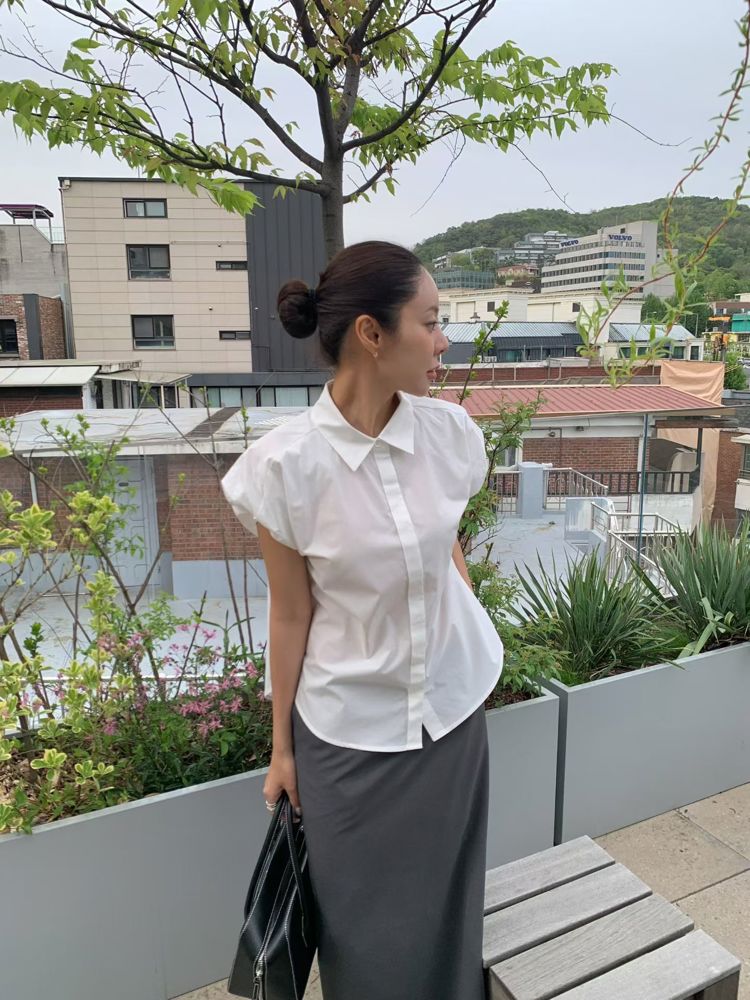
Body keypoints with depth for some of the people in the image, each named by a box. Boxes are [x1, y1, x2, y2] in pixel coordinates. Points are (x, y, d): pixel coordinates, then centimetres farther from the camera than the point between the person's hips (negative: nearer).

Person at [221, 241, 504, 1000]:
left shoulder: (449, 433, -9)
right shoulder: (287, 463, -20)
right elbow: (291, 613, -10)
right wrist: (282, 745, -1)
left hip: (453, 706, 4)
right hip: (351, 726, -3)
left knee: (447, 904, 22)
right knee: (366, 925, 18)